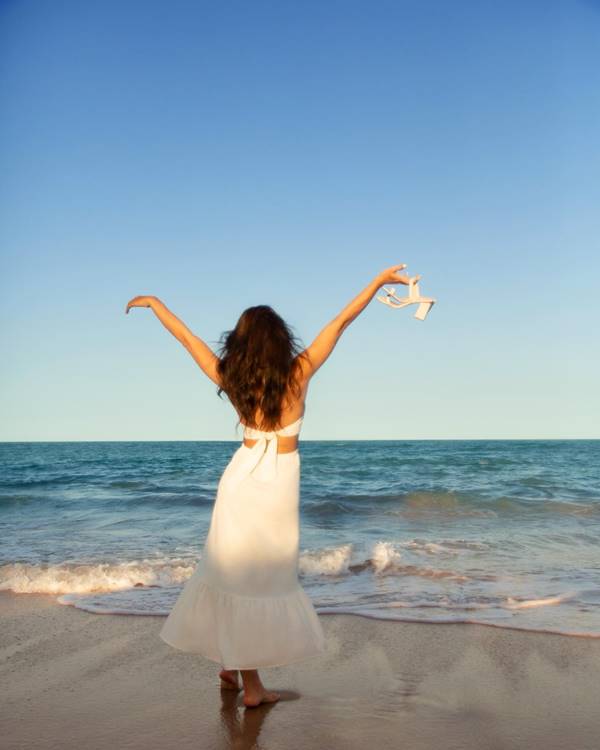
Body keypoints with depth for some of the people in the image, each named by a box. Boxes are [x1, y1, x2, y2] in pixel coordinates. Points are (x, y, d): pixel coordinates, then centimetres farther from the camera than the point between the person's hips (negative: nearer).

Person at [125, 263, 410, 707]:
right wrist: (379, 281, -3)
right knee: (265, 581, 5)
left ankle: (230, 665, 30)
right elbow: (341, 322, -8)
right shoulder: (298, 374, -12)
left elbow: (186, 336, 5)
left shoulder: (230, 379, -5)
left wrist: (153, 302, 18)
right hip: (279, 484, -3)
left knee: (233, 572, 16)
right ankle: (250, 684, 12)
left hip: (241, 478, 3)